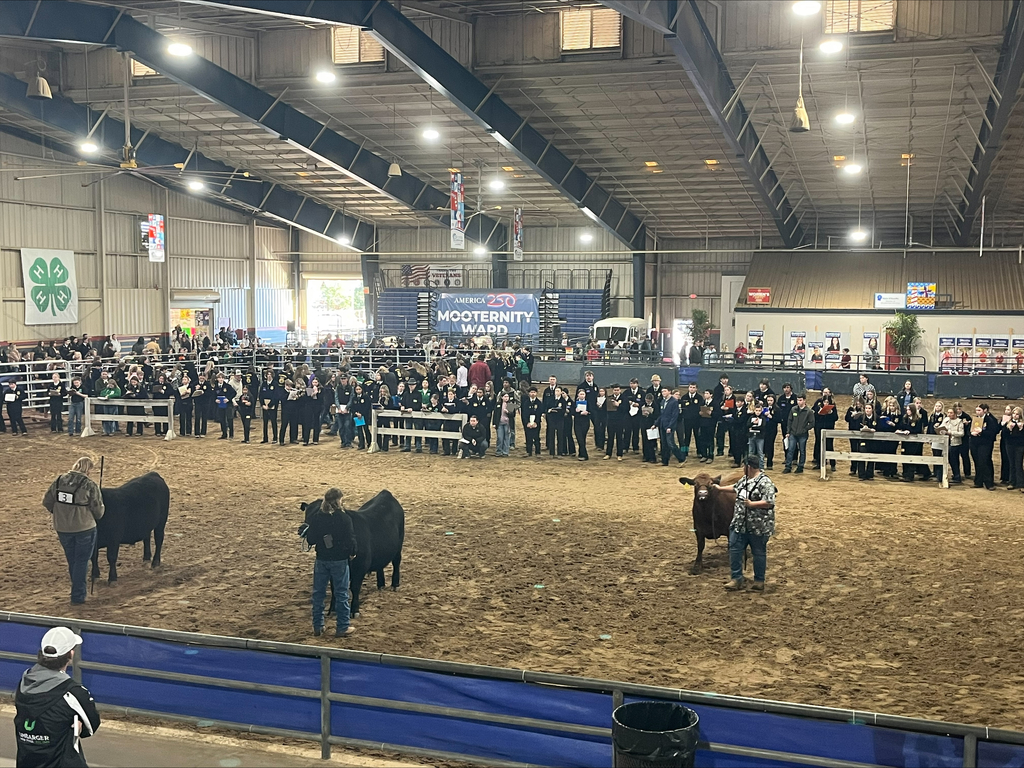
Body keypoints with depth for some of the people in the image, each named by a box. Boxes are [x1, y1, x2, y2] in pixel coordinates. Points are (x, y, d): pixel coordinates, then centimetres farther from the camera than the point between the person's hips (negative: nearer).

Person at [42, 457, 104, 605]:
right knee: (81, 562, 7)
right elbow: (98, 510, -10)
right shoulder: (90, 486, -15)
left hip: (62, 528, 4)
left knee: (72, 561, 20)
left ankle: (77, 589, 34)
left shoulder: (58, 481, -2)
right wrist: (97, 518, 13)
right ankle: (78, 597, 10)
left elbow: (46, 502, 5)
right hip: (84, 528, -4)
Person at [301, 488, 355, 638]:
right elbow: (351, 539, -12)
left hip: (321, 560, 3)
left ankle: (317, 627, 18)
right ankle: (342, 627, 12)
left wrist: (306, 533, 18)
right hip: (340, 560, -3)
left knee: (318, 593, 13)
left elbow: (311, 540, -3)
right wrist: (352, 553, 7)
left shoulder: (316, 518, -5)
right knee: (341, 593, 7)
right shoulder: (344, 518, -13)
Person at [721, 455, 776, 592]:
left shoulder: (765, 482, -17)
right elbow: (735, 488, 31)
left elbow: (769, 503, -23)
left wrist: (751, 504, -28)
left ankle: (759, 581, 19)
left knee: (758, 553, 7)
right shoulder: (744, 479, 10)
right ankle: (736, 579, 11)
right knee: (735, 549, 5)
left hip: (757, 527, -8)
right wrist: (720, 488, 40)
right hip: (739, 524, 8)